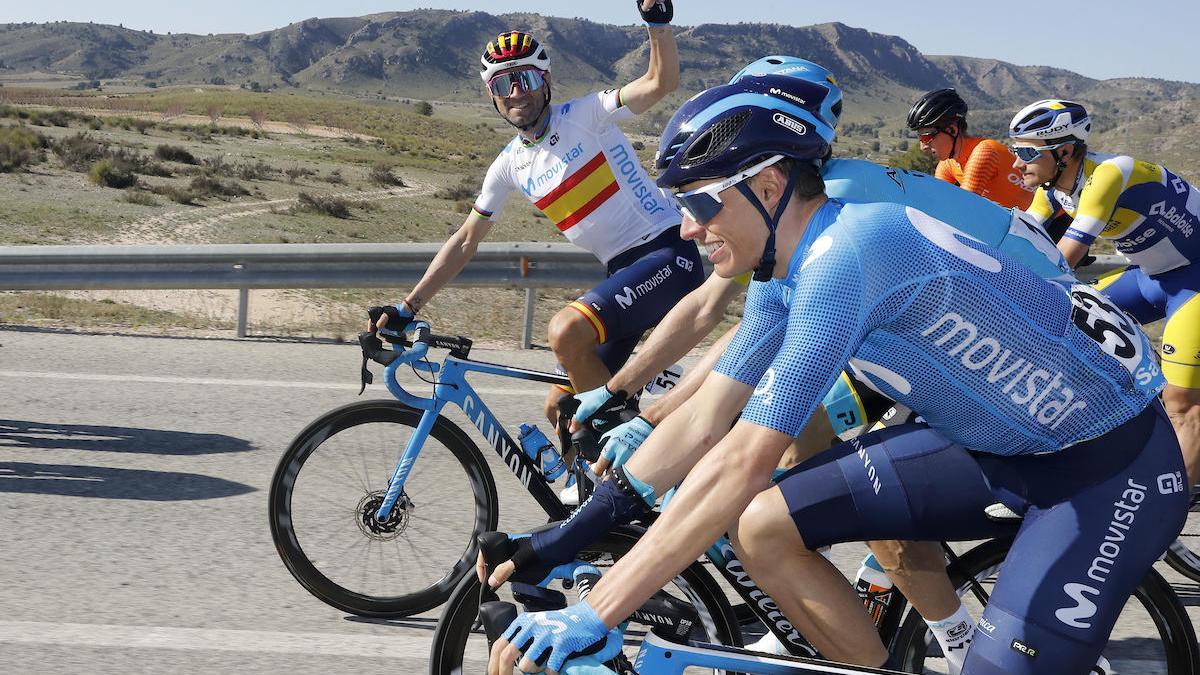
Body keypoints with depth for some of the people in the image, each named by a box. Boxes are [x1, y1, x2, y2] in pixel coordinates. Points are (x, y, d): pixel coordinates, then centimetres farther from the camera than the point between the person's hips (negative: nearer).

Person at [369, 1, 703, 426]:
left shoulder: (583, 116, -6)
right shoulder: (510, 165, 9)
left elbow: (662, 82, -18)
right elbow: (466, 241, 14)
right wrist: (406, 308, 10)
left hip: (667, 254, -7)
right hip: (622, 271, 7)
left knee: (566, 331, -30)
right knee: (562, 409, 4)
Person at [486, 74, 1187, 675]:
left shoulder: (845, 253, -30)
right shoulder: (784, 279, -2)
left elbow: (741, 464, -33)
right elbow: (702, 419, 3)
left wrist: (592, 616, -31)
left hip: (1114, 464, -8)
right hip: (994, 443, 8)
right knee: (764, 529, -3)